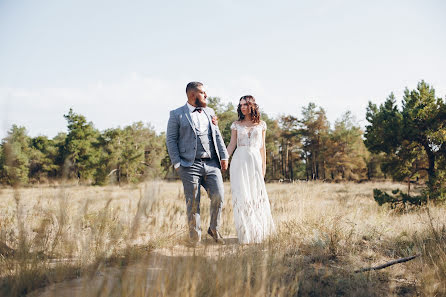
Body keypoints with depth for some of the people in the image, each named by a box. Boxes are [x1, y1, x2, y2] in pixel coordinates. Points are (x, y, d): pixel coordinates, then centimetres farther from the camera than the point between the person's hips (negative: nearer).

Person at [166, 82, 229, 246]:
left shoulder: (209, 112, 19)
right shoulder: (177, 115, 4)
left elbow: (217, 135, 18)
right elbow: (171, 139, 1)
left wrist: (224, 156, 8)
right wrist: (177, 163, -6)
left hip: (212, 163, 4)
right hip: (190, 165, -4)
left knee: (218, 196, -7)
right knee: (193, 203, 0)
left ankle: (214, 229, 15)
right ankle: (195, 239, 12)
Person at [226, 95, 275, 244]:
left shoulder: (261, 124, 10)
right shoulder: (236, 124, 9)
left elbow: (262, 147, 11)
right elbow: (232, 144, 8)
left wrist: (264, 165, 7)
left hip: (255, 161, 0)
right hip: (239, 161, 0)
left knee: (257, 195, 2)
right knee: (241, 196, -5)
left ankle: (259, 231, 15)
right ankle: (245, 233, 0)